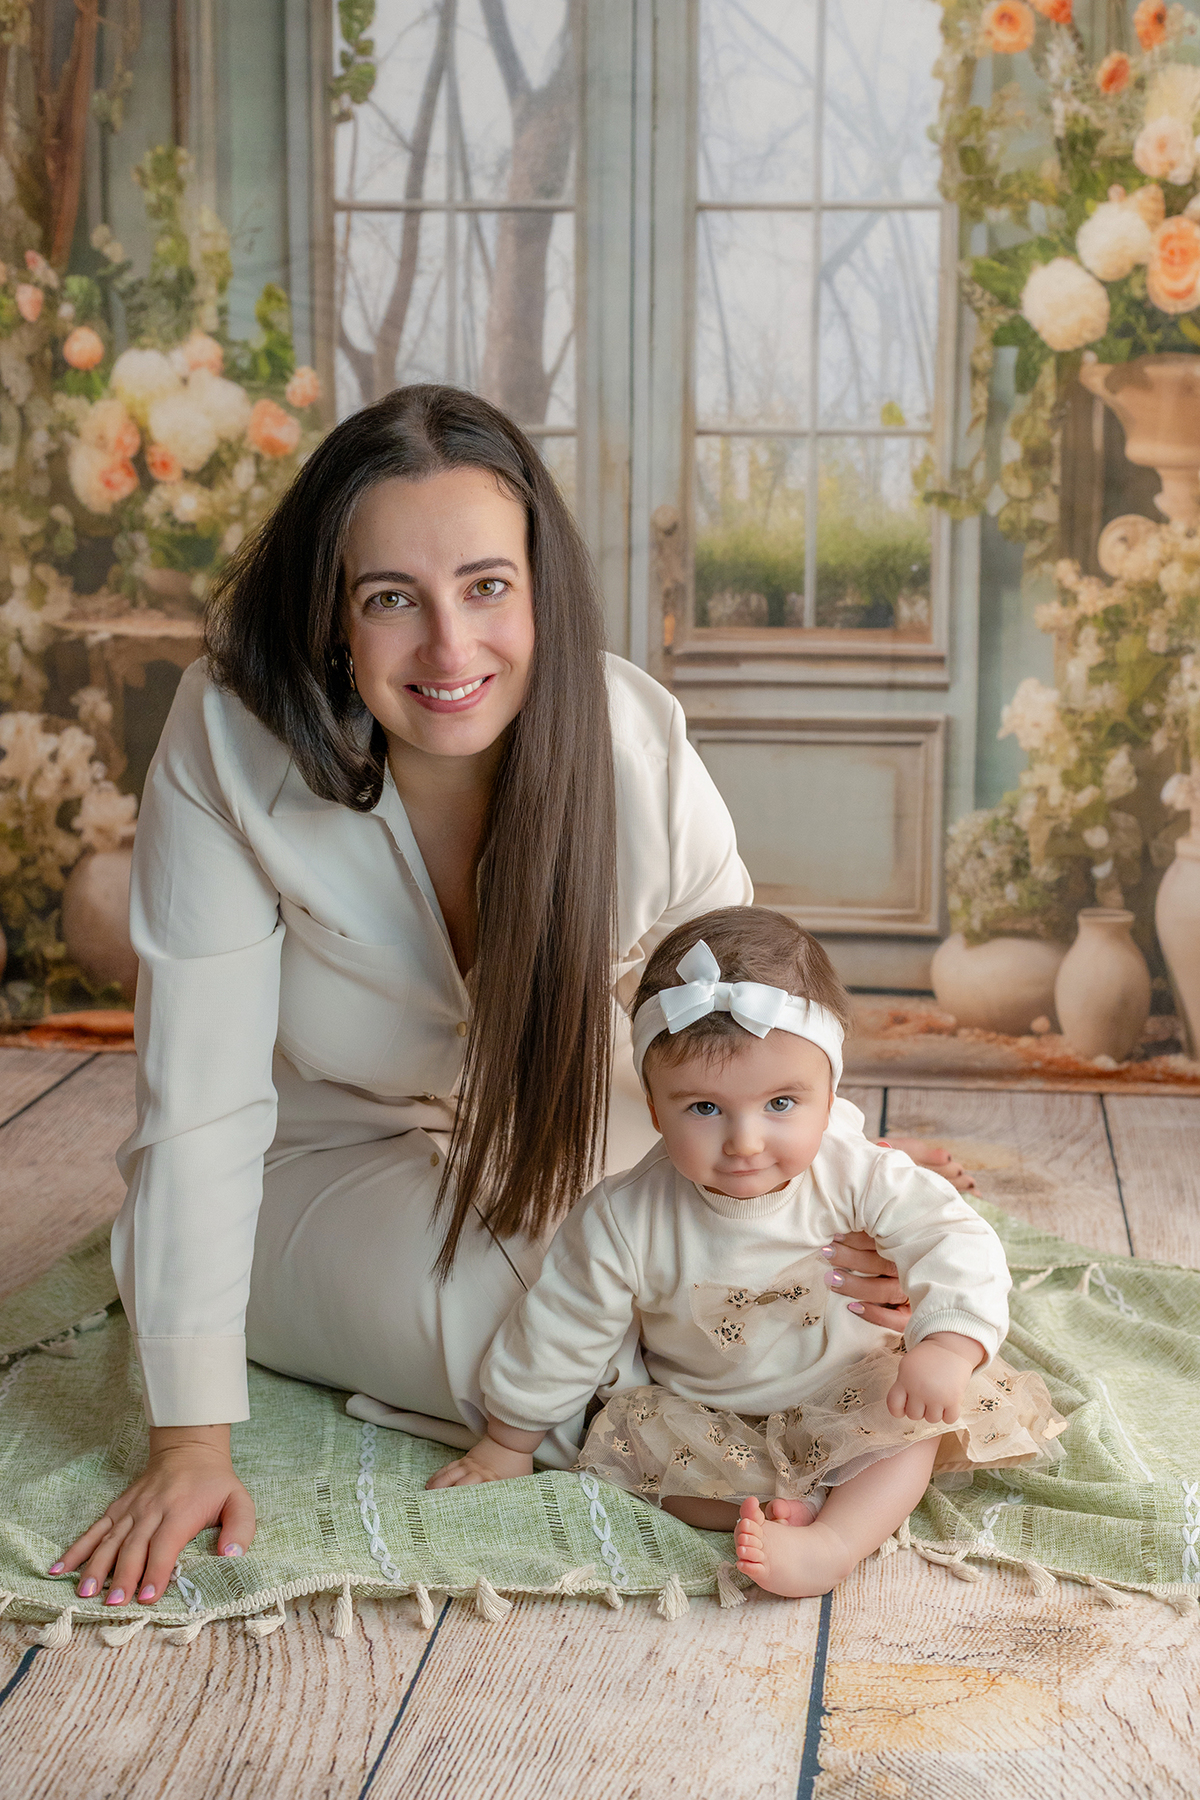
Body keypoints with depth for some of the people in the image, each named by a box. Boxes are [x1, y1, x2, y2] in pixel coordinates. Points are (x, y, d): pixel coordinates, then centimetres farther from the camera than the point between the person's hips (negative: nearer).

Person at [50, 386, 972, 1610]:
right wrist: (190, 1441, -27)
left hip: (561, 1143, 3)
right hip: (321, 1161, -2)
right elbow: (199, 1106, -26)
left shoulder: (642, 760, -21)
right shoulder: (230, 746, -28)